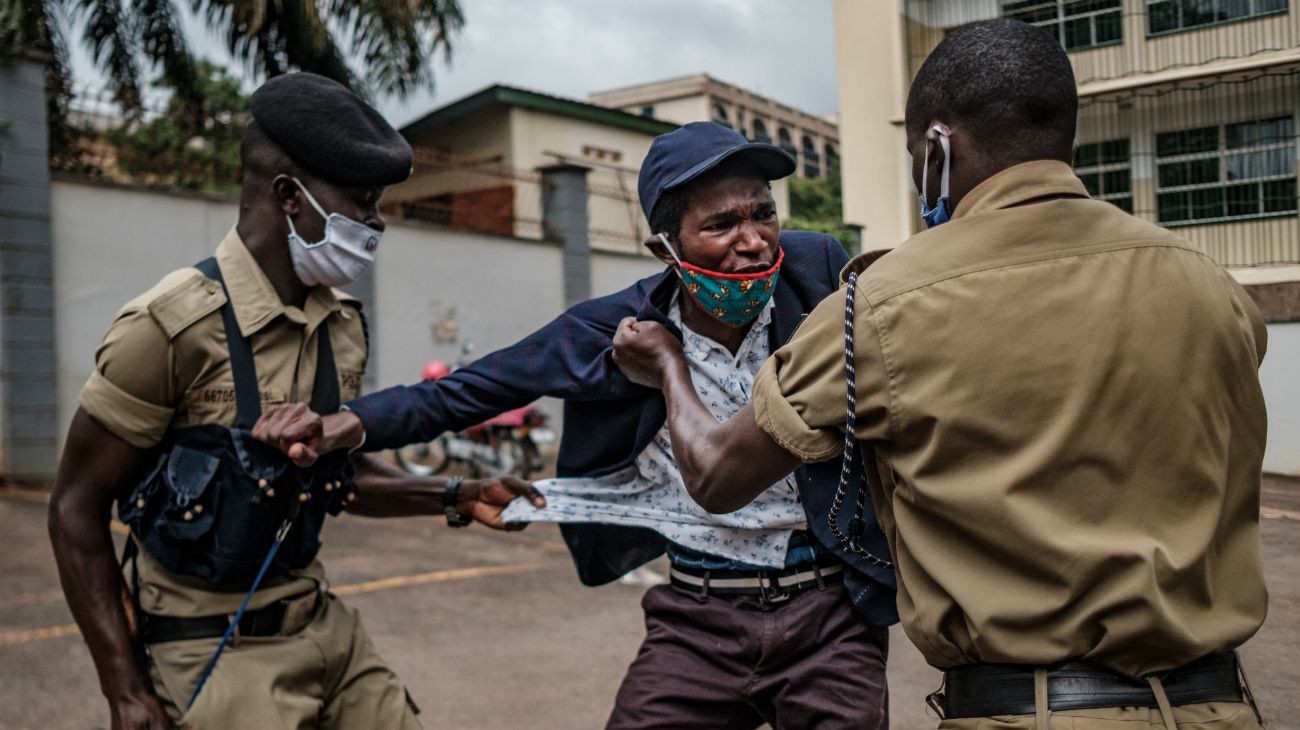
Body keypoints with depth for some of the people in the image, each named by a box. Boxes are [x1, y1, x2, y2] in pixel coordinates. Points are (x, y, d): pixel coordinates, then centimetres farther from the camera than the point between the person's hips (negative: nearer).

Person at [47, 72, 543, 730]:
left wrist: (457, 497, 3)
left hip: (321, 624, 7)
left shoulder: (341, 324, 3)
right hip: (214, 650, -6)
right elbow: (77, 509, -11)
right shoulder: (172, 326, -18)